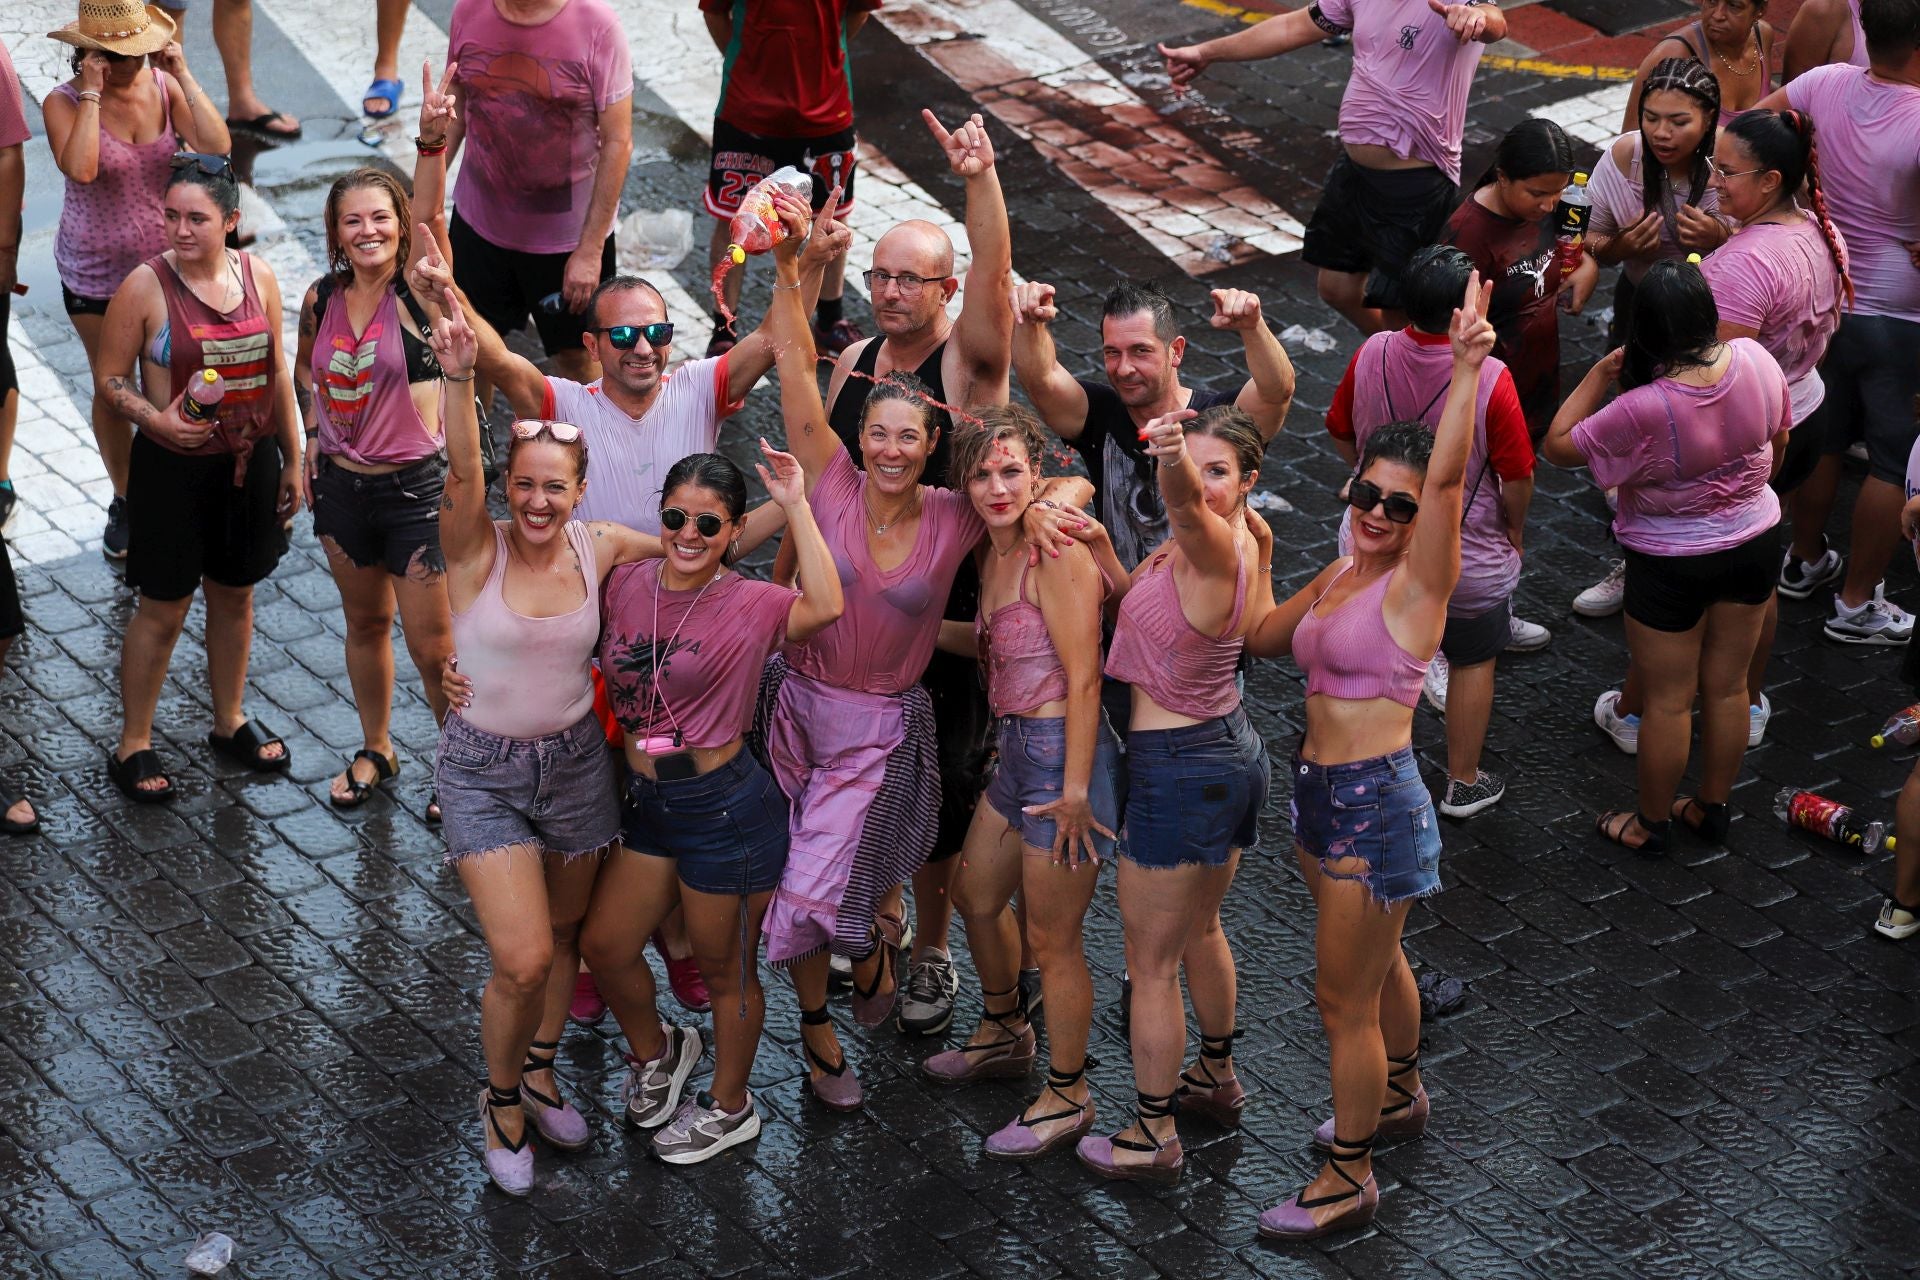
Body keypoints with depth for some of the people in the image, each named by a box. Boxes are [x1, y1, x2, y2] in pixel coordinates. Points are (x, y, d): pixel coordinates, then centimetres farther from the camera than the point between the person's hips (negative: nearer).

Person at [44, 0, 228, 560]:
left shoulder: (164, 87, -8)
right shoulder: (64, 103, -15)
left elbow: (217, 148, -21)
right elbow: (81, 169, -33)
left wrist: (183, 76, -23)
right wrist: (92, 93, -29)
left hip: (166, 262, 1)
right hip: (95, 274, -1)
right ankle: (125, 502, 32)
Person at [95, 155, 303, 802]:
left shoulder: (258, 276, -2)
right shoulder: (145, 286, -14)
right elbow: (110, 379, -7)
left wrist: (292, 460, 11)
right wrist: (156, 418, -25)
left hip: (248, 460, 4)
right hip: (173, 467, -4)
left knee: (234, 595, 18)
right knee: (163, 608, 4)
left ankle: (229, 722, 37)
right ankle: (133, 745, 18)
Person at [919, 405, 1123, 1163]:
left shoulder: (1056, 555, -19)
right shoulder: (993, 553, 8)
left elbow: (1083, 680, -20)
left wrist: (1074, 791, -21)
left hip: (1065, 753, -10)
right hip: (1017, 752, 10)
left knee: (1052, 939, 2)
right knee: (975, 897, 26)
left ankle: (1067, 1098, 20)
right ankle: (1005, 1036, 49)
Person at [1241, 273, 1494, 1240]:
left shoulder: (1416, 583, -15)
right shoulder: (1337, 577, 7)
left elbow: (1447, 476, -31)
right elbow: (1257, 636, 22)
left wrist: (1465, 368, -41)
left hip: (1374, 802, -8)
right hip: (1323, 795, 8)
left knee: (1344, 996, 0)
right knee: (1376, 963, 28)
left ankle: (1348, 1180, 13)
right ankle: (1400, 1098, 49)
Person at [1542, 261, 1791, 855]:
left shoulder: (1644, 409, -35)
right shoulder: (1755, 360, -18)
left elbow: (1559, 446, -20)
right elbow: (1778, 441, 2)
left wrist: (1599, 373, -15)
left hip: (1671, 565, -5)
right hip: (1755, 540, 5)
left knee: (1667, 701, 13)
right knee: (1727, 688, 21)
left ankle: (1651, 823, 32)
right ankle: (1712, 808, 39)